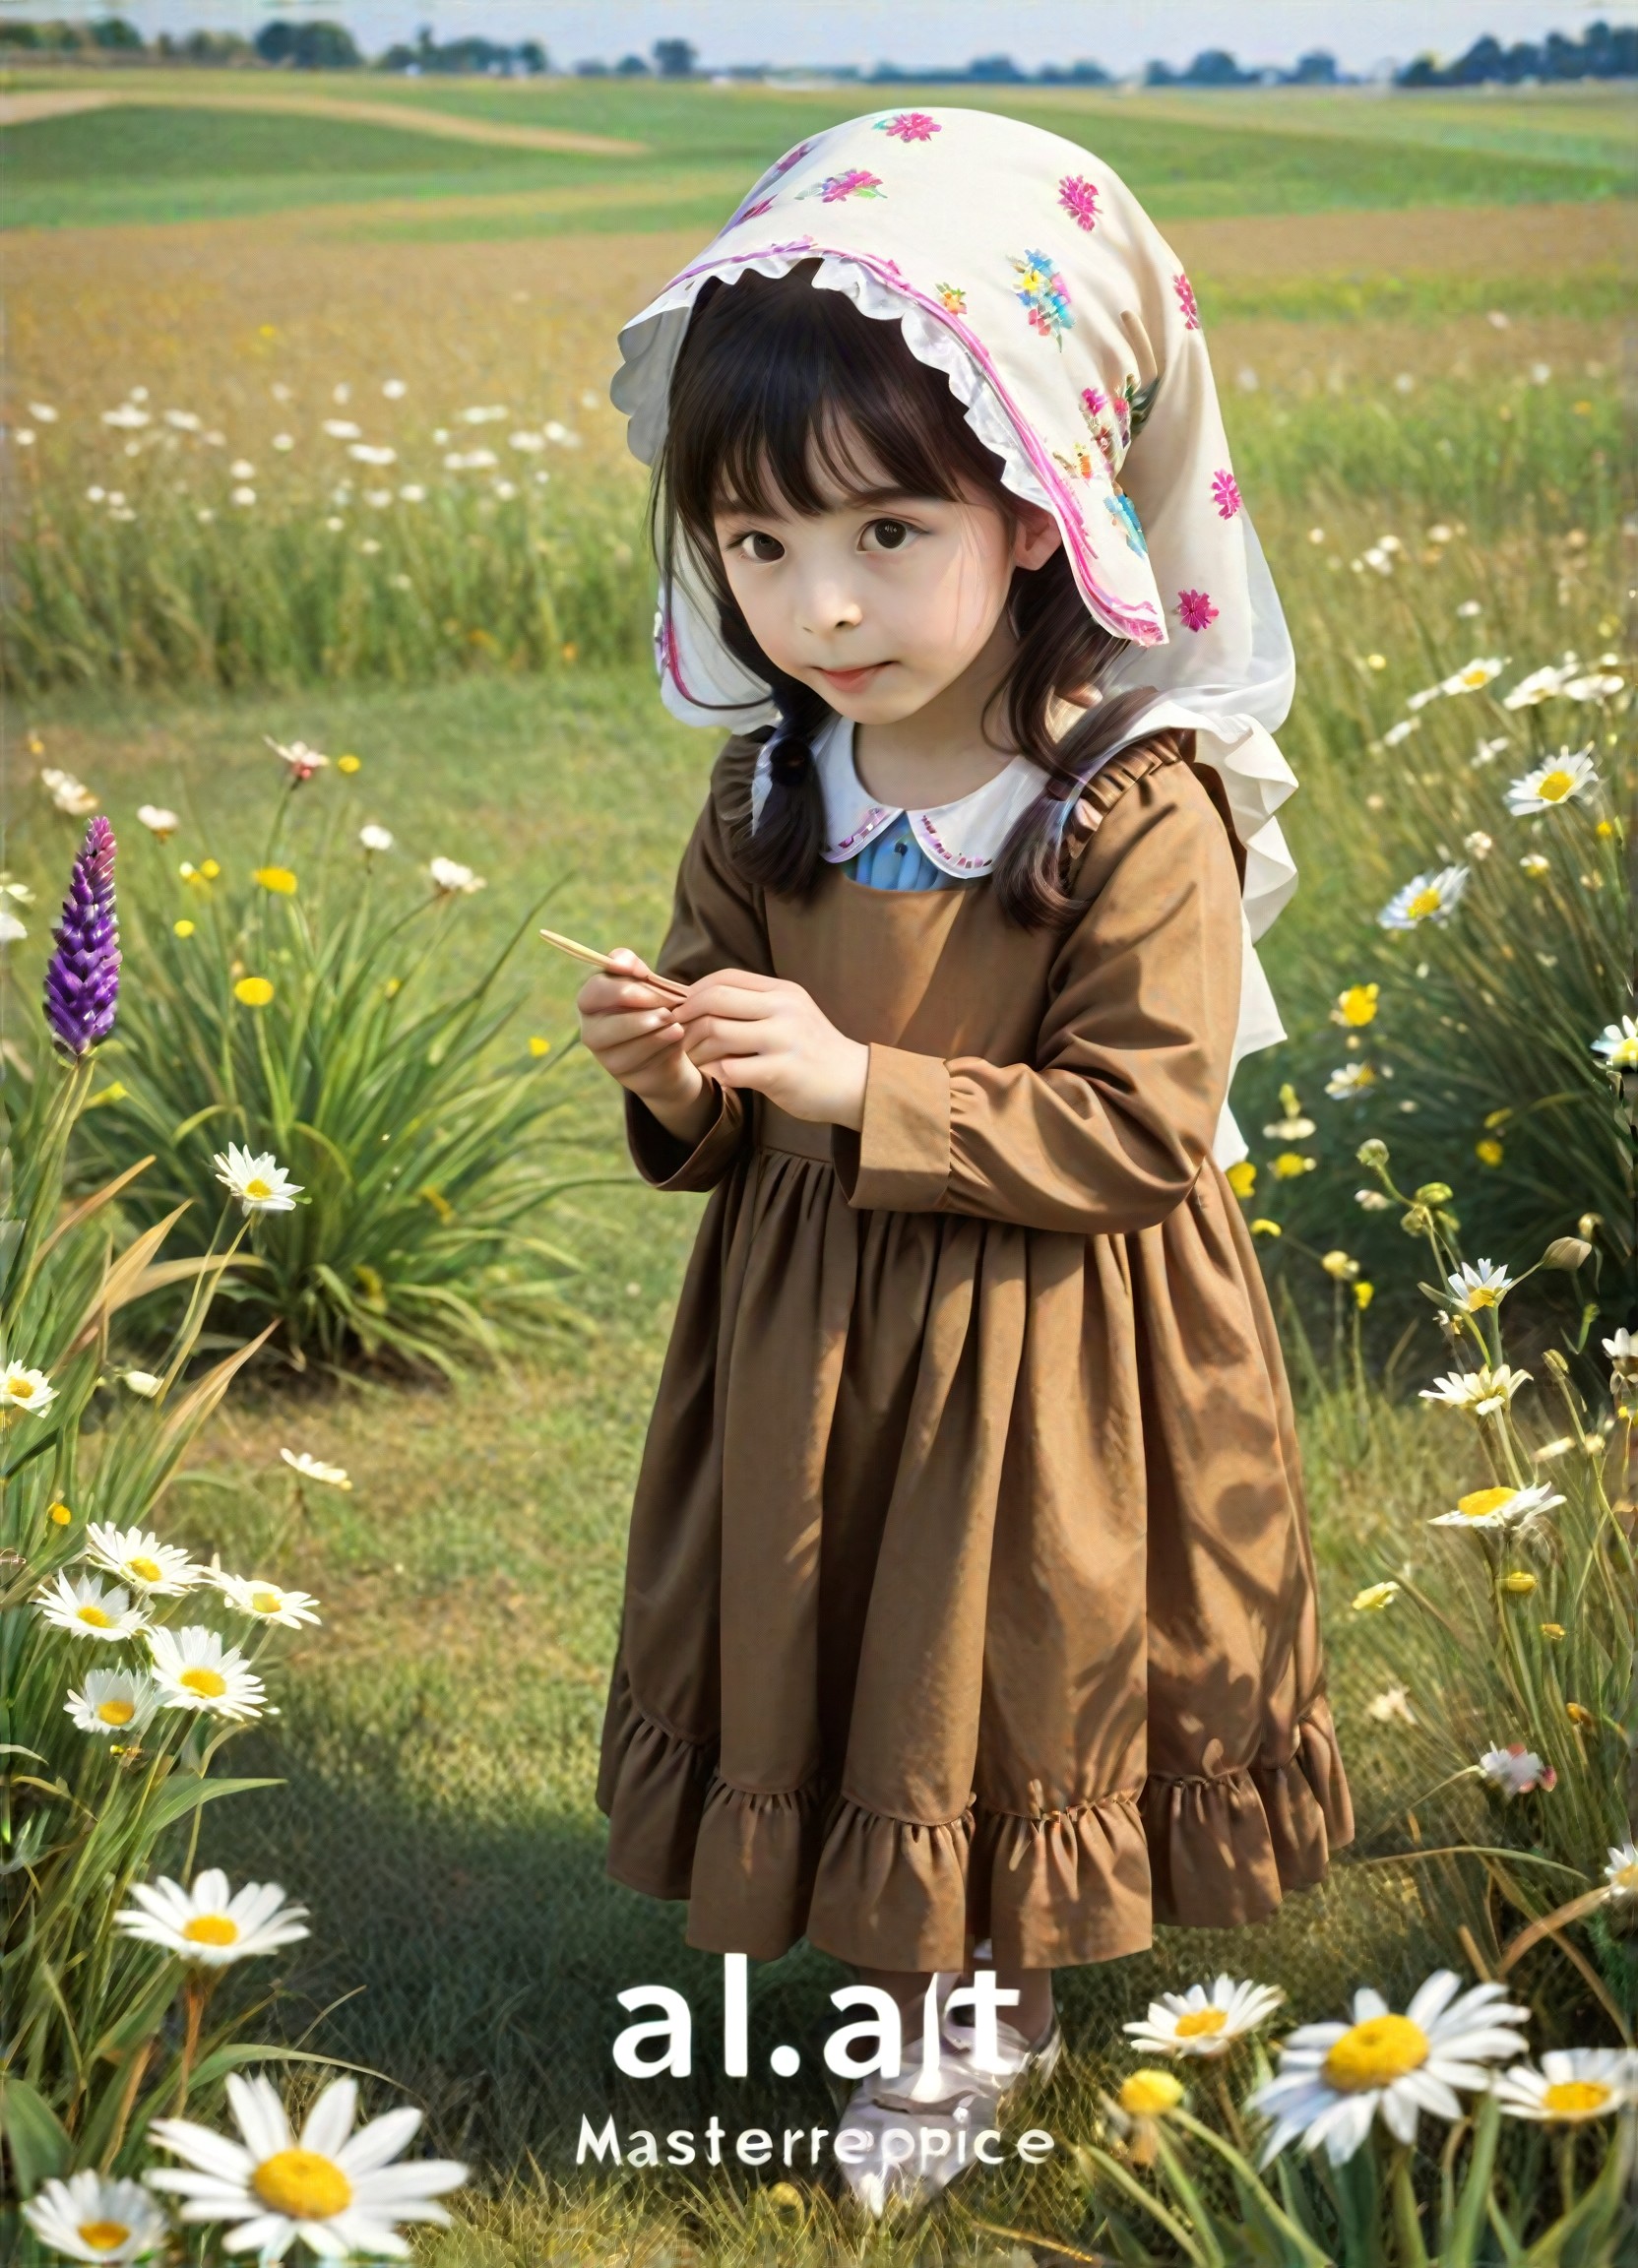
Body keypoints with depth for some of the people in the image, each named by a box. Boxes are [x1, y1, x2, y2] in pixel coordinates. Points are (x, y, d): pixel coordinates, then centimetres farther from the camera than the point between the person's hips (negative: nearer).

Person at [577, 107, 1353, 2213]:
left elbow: (1143, 1126, -24)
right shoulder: (769, 796, -5)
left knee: (1009, 1672, 15)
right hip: (812, 1337, 5)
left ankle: (992, 2000, 39)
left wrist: (859, 1086, -29)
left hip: (1050, 1358, -5)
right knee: (841, 1655, 20)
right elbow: (726, 1090, 6)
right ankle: (889, 1946, 44)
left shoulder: (1141, 813, -23)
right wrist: (677, 1075, -18)